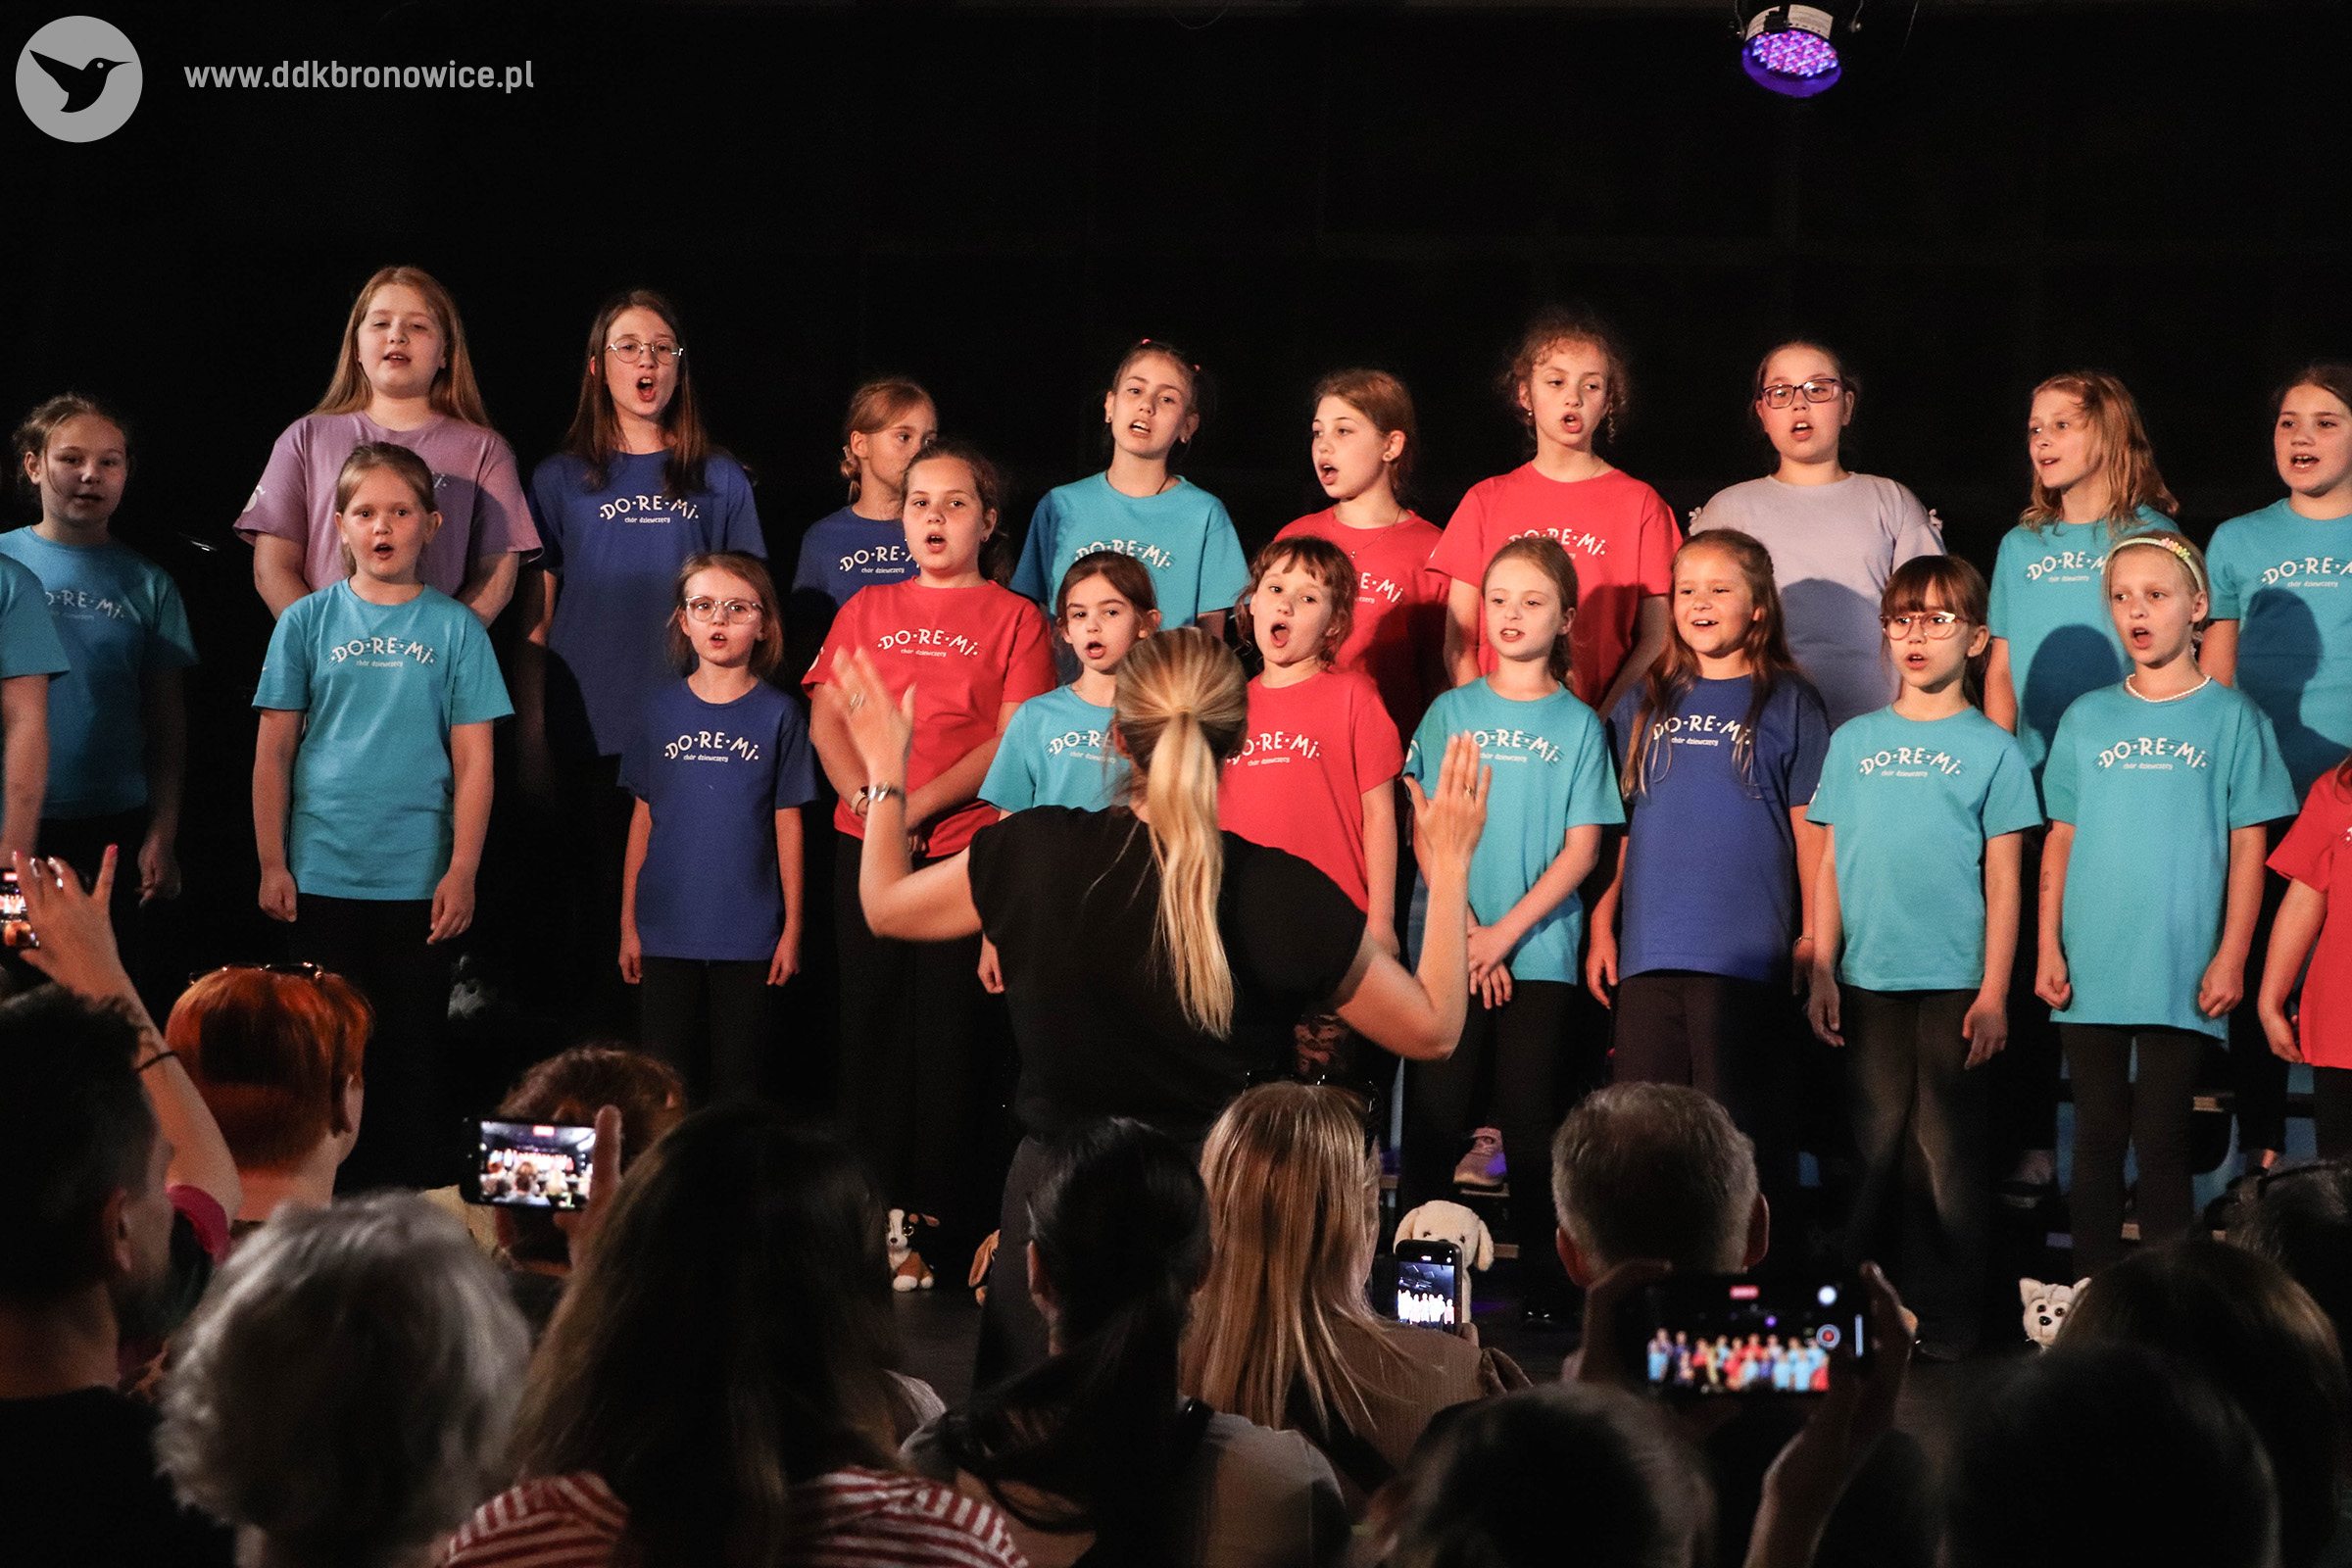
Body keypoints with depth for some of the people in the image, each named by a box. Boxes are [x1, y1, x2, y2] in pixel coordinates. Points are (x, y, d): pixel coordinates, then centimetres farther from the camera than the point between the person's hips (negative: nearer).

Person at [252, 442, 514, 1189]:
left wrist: (462, 871, -7)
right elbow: (274, 751, 5)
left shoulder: (456, 629, 1)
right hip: (321, 876, 1)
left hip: (419, 880, -1)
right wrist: (272, 863, 0)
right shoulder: (308, 622, 3)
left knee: (412, 1050, 5)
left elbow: (473, 760, 0)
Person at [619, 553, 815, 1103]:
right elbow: (643, 819, 9)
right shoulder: (662, 709, 5)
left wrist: (792, 926, -1)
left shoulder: (778, 714, 0)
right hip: (665, 932, 2)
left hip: (748, 934, -2)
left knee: (737, 1083, 3)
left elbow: (787, 824, 2)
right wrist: (628, 922, 7)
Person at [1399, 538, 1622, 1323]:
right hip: (1449, 951, 1)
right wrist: (1466, 932, -7)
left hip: (1539, 954, -1)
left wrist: (1507, 932, -10)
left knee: (1531, 1125, -1)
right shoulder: (1451, 712, 8)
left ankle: (1546, 1293, 5)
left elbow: (1581, 848, 0)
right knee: (1433, 1122, -2)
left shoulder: (1578, 724, 5)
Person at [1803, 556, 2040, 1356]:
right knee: (1877, 1142, 6)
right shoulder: (1854, 742, 11)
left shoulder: (1992, 749, 3)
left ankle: (1945, 1311, 5)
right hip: (1868, 981, 2)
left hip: (1954, 982, -2)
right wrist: (1822, 970, 5)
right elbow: (1830, 865, 12)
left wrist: (1994, 990, -5)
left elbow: (2003, 880, 1)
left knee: (1946, 1148, -2)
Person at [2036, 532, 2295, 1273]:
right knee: (2097, 1135, 7)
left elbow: (2248, 847, 0)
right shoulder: (2087, 719, 8)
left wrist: (2231, 956, -6)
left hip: (2182, 976, -2)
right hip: (2090, 970, 2)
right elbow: (2062, 840, 9)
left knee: (2160, 1137, 0)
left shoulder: (2231, 718, 1)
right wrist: (2049, 948, 3)